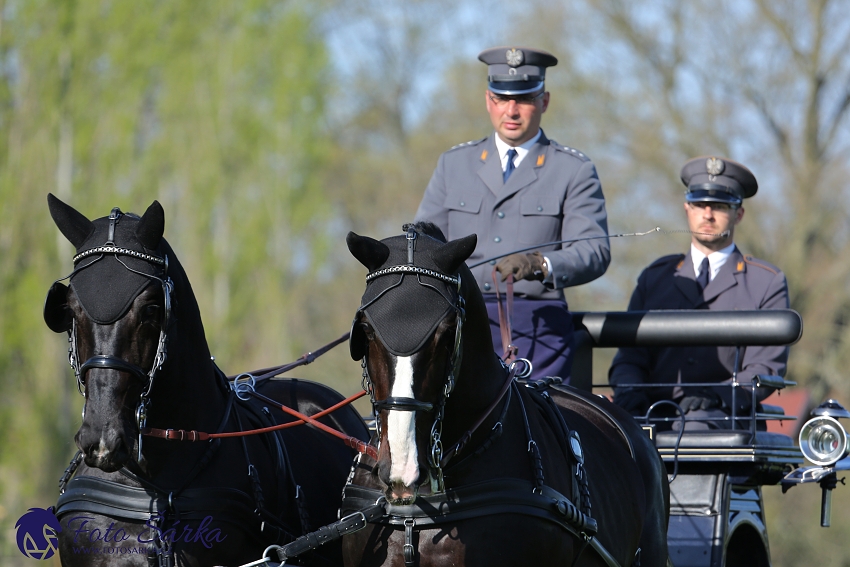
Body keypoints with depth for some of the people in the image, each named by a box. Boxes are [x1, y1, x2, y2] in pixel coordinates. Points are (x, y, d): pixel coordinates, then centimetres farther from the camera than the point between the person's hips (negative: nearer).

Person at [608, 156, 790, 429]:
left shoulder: (767, 283, 13)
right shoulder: (655, 278, 23)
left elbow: (767, 367, 3)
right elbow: (630, 355, 18)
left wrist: (717, 396, -16)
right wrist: (629, 395, -7)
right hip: (656, 415, 3)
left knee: (694, 427, -39)